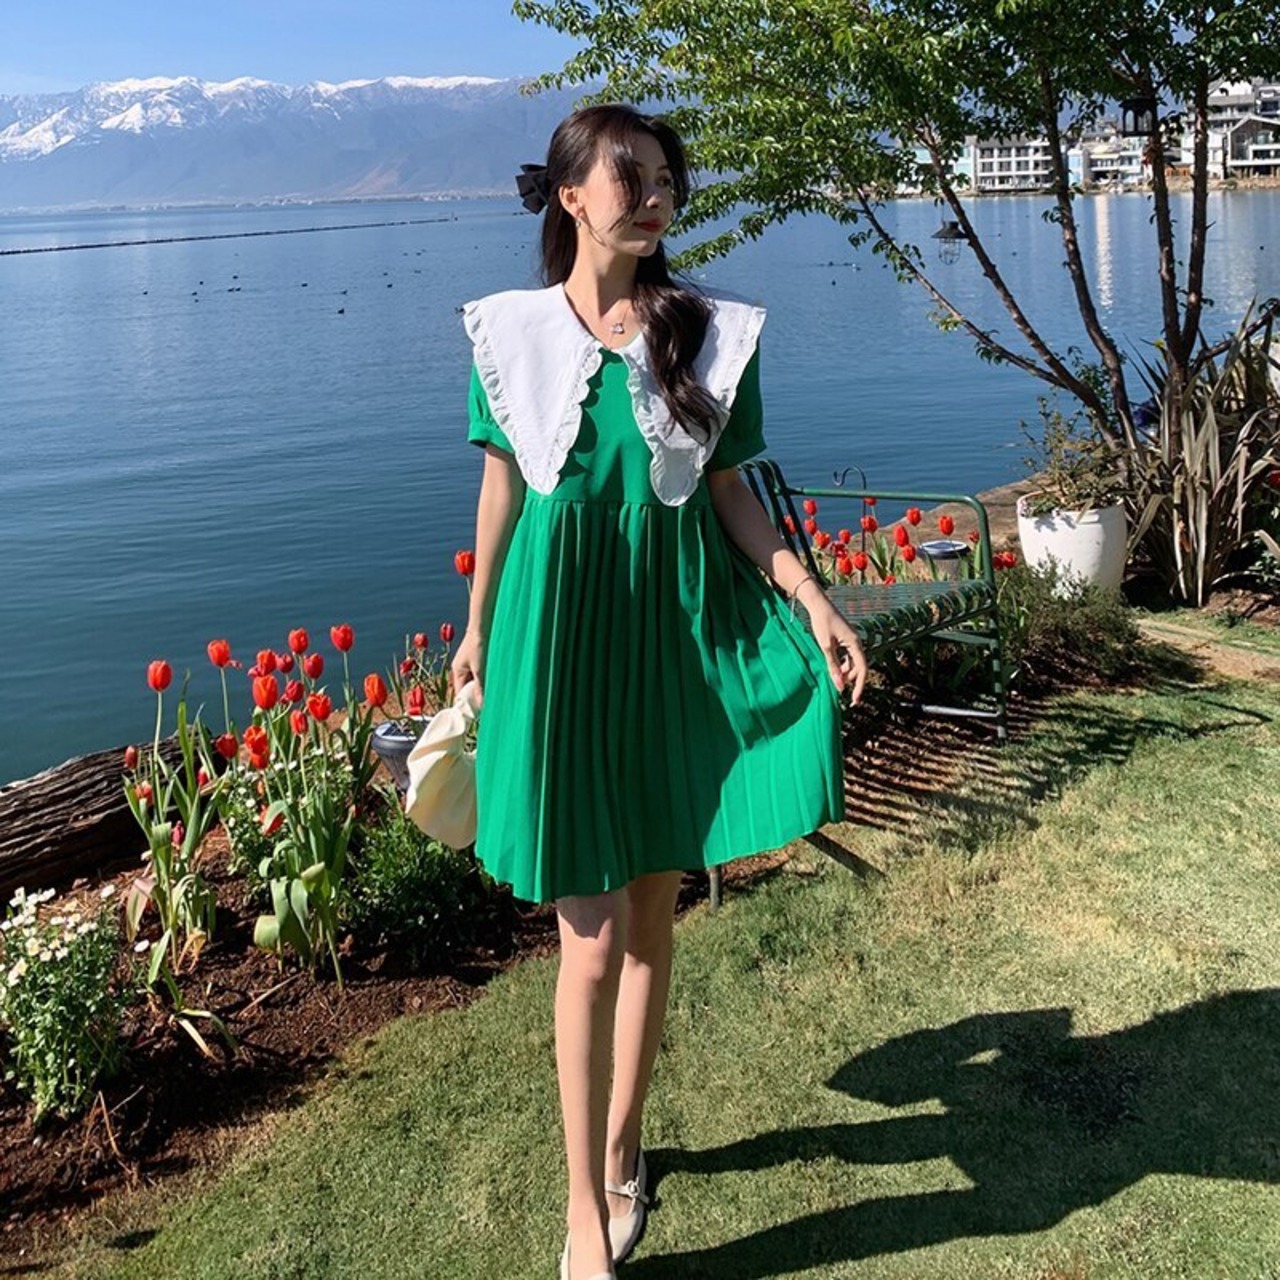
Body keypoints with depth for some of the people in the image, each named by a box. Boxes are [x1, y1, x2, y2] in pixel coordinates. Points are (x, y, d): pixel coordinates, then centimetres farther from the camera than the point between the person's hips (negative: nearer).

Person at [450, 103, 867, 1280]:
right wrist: (478, 629, 14)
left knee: (653, 915, 13)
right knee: (591, 942, -2)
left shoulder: (709, 331, 1)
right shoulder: (513, 332, 0)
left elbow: (729, 492, 4)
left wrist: (812, 602, -7)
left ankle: (621, 1145, 35)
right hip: (562, 642, -2)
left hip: (680, 643, 2)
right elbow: (503, 487, 8)